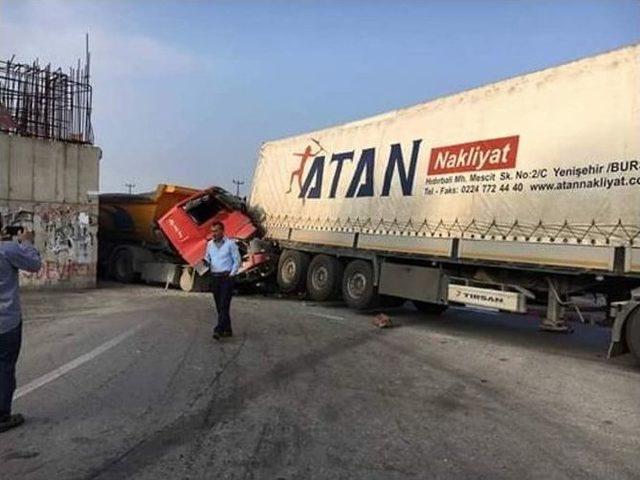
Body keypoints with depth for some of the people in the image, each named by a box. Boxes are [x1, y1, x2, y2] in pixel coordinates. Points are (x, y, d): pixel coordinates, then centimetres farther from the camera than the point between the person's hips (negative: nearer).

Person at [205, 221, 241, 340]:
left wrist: (232, 274, -11)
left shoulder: (230, 244, -5)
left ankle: (219, 330, -16)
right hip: (214, 277, 6)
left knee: (224, 305, -12)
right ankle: (227, 330, 18)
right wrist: (205, 263, -4)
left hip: (226, 277, -6)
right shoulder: (210, 244, 11)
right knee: (219, 305, 9)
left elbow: (237, 260, -3)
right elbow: (207, 259, 18)